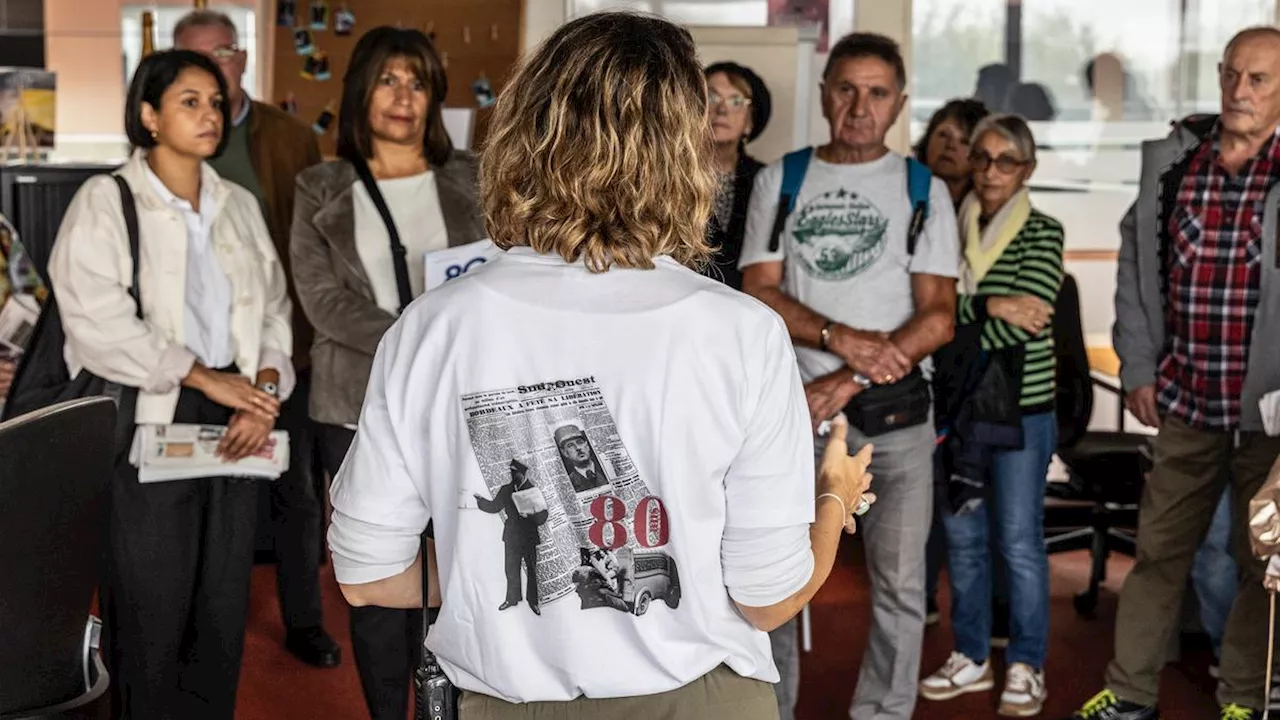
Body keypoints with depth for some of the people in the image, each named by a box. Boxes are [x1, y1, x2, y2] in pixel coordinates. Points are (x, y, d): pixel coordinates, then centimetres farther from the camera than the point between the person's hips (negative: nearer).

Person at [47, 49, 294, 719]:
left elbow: (274, 311, 11)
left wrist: (264, 391, -7)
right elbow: (98, 323, -14)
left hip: (234, 425, 5)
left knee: (223, 611, 9)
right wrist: (204, 377, -15)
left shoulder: (240, 205, 14)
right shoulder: (104, 202, -3)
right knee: (151, 614, 1)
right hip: (149, 422, -5)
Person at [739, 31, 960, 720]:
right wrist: (841, 340, -17)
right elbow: (758, 292, -1)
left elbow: (938, 316, -4)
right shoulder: (779, 181, 6)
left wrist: (845, 383, -14)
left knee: (900, 585, 3)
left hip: (894, 411, 0)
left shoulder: (924, 190, 3)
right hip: (793, 403, 1)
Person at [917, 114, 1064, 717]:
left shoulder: (1042, 232, -4)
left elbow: (1027, 320, -15)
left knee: (1018, 540, 2)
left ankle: (1026, 667, 15)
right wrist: (992, 308, -17)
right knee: (961, 536, 11)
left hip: (1021, 405, -4)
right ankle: (971, 656, 24)